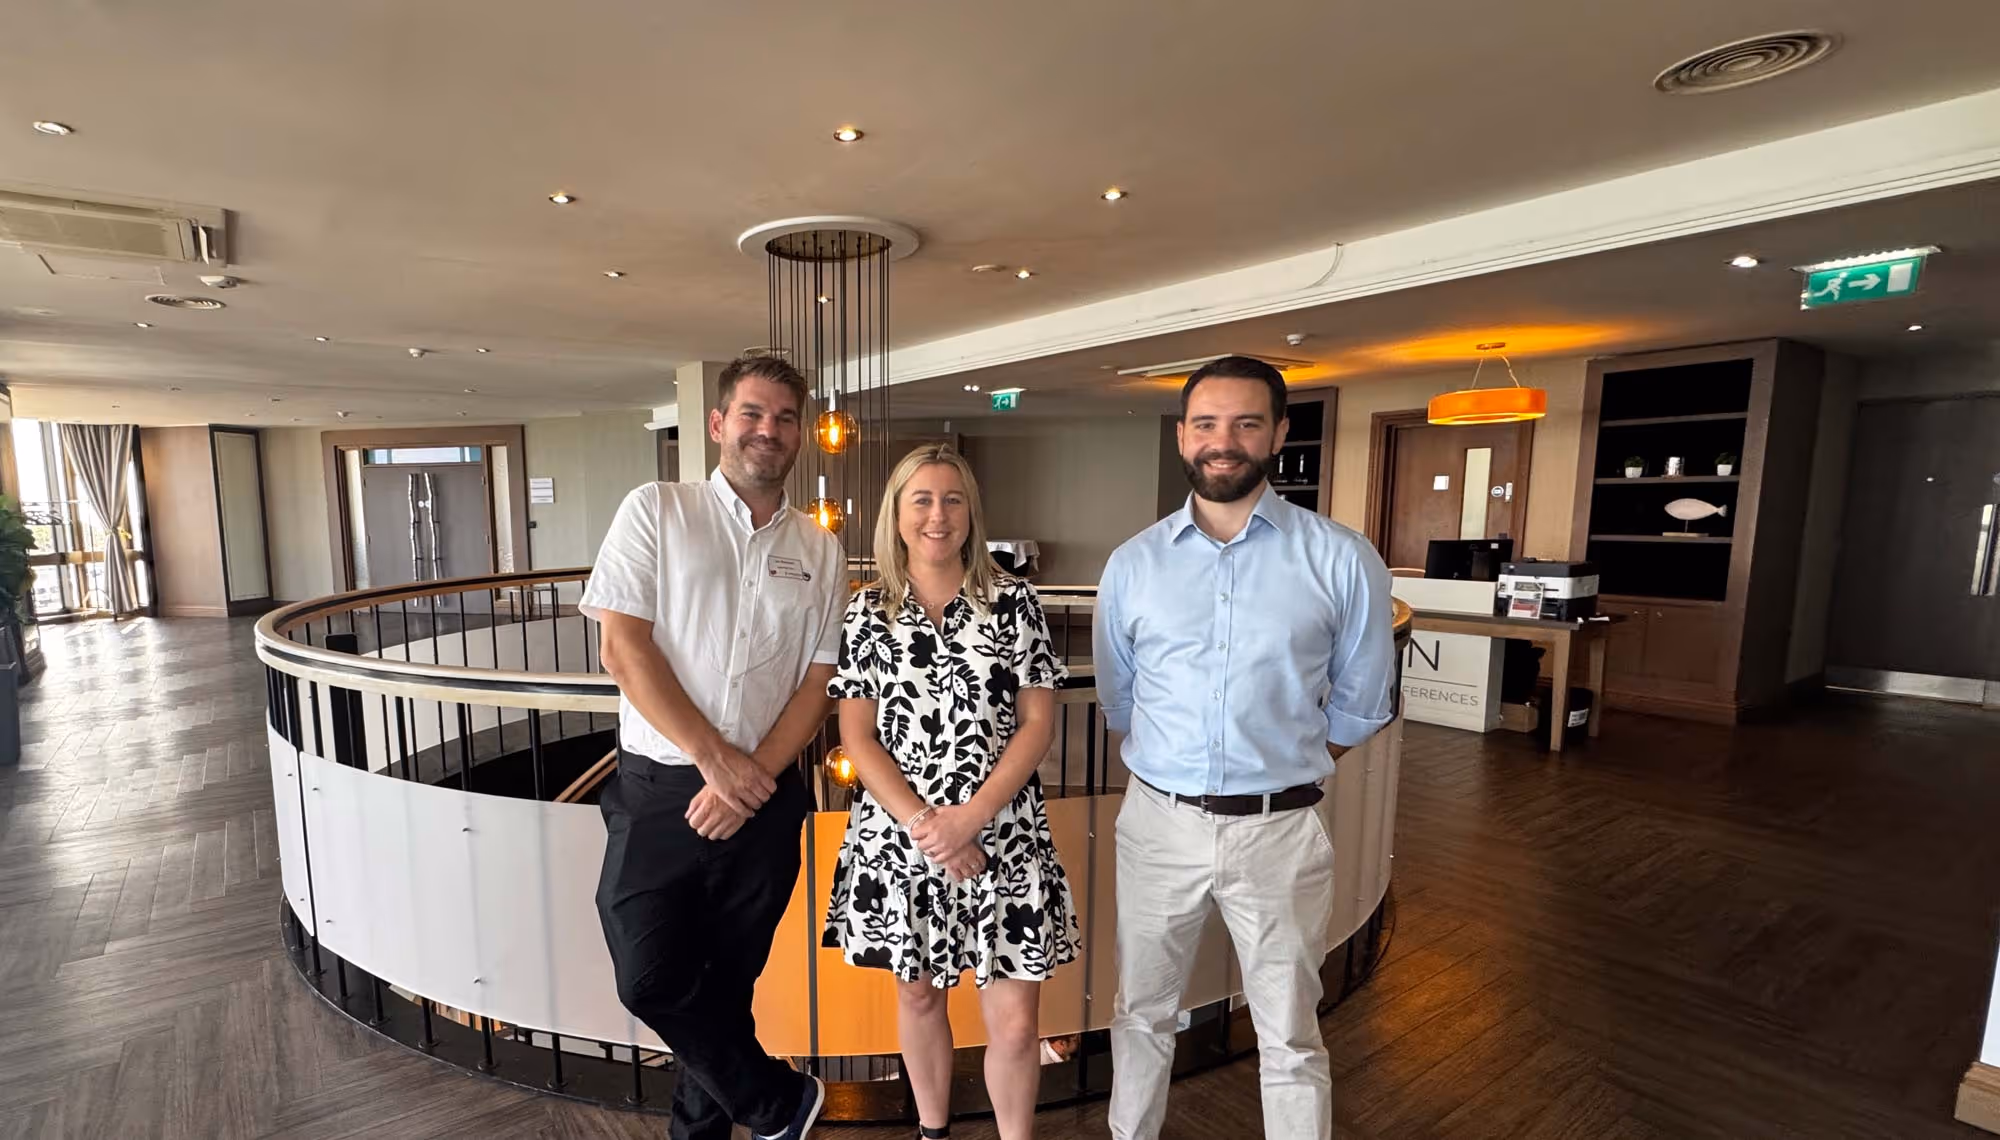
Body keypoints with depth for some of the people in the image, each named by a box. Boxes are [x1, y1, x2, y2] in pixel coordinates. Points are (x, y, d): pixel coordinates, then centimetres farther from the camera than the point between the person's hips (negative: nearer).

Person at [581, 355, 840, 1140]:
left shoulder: (819, 551, 4)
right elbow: (622, 645, -9)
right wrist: (715, 756, -14)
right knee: (651, 981, 2)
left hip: (765, 801, 2)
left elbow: (819, 680, 1)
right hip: (659, 790, -1)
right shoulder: (655, 510, -2)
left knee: (727, 984, 15)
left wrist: (752, 777, -12)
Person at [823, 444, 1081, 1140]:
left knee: (1015, 1021, 2)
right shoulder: (867, 613, 0)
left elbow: (1038, 724, -4)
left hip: (1002, 839, -1)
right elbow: (857, 737, -2)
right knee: (918, 998, 19)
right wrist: (921, 822, -13)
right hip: (899, 839, 2)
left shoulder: (1014, 602, -2)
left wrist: (970, 817, -14)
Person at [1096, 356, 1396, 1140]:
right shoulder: (1133, 563, -1)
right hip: (1157, 822, 2)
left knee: (1290, 1038, 17)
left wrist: (1277, 773, 6)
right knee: (1141, 1014, 20)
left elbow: (1359, 707, 3)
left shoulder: (1342, 560, -7)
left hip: (1280, 831, -1)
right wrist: (1177, 772, 9)